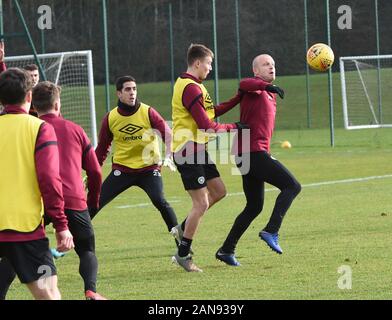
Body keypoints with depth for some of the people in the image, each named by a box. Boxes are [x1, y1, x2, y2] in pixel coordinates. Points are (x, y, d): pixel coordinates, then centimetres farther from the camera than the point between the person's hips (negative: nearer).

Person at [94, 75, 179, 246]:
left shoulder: (148, 112, -9)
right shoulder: (110, 118, -1)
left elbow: (167, 133, -16)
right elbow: (102, 148, 10)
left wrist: (169, 156, -33)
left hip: (149, 168, -2)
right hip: (121, 169, 2)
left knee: (159, 201, -24)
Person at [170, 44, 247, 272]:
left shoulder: (195, 85, 15)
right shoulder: (190, 88, -19)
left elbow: (213, 111, 22)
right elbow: (206, 126, -21)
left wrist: (239, 99, 17)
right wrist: (233, 127, -8)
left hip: (198, 150, 10)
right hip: (188, 151, -10)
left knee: (218, 191, 14)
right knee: (201, 204, -7)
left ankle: (183, 229, 22)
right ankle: (183, 254, 2)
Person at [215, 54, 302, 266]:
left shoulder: (269, 95, 24)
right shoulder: (254, 87, -5)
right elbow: (244, 84, -31)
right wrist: (268, 86, -47)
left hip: (254, 153, 10)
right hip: (253, 151, -10)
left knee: (254, 207, 14)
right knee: (292, 186, -16)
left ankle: (226, 250, 17)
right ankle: (271, 231, -24)